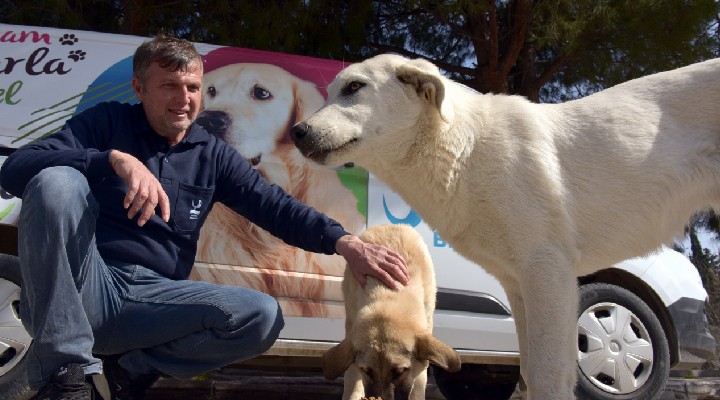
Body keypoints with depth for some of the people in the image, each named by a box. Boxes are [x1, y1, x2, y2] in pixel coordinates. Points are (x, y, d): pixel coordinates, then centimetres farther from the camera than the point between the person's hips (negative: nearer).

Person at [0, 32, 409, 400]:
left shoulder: (213, 156, 10)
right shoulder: (107, 122, 2)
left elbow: (275, 205, 0)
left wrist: (343, 241, -18)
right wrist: (115, 160, -28)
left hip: (152, 298, 2)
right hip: (76, 287, -2)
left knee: (262, 316, -19)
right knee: (57, 182, -29)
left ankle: (133, 367, -1)